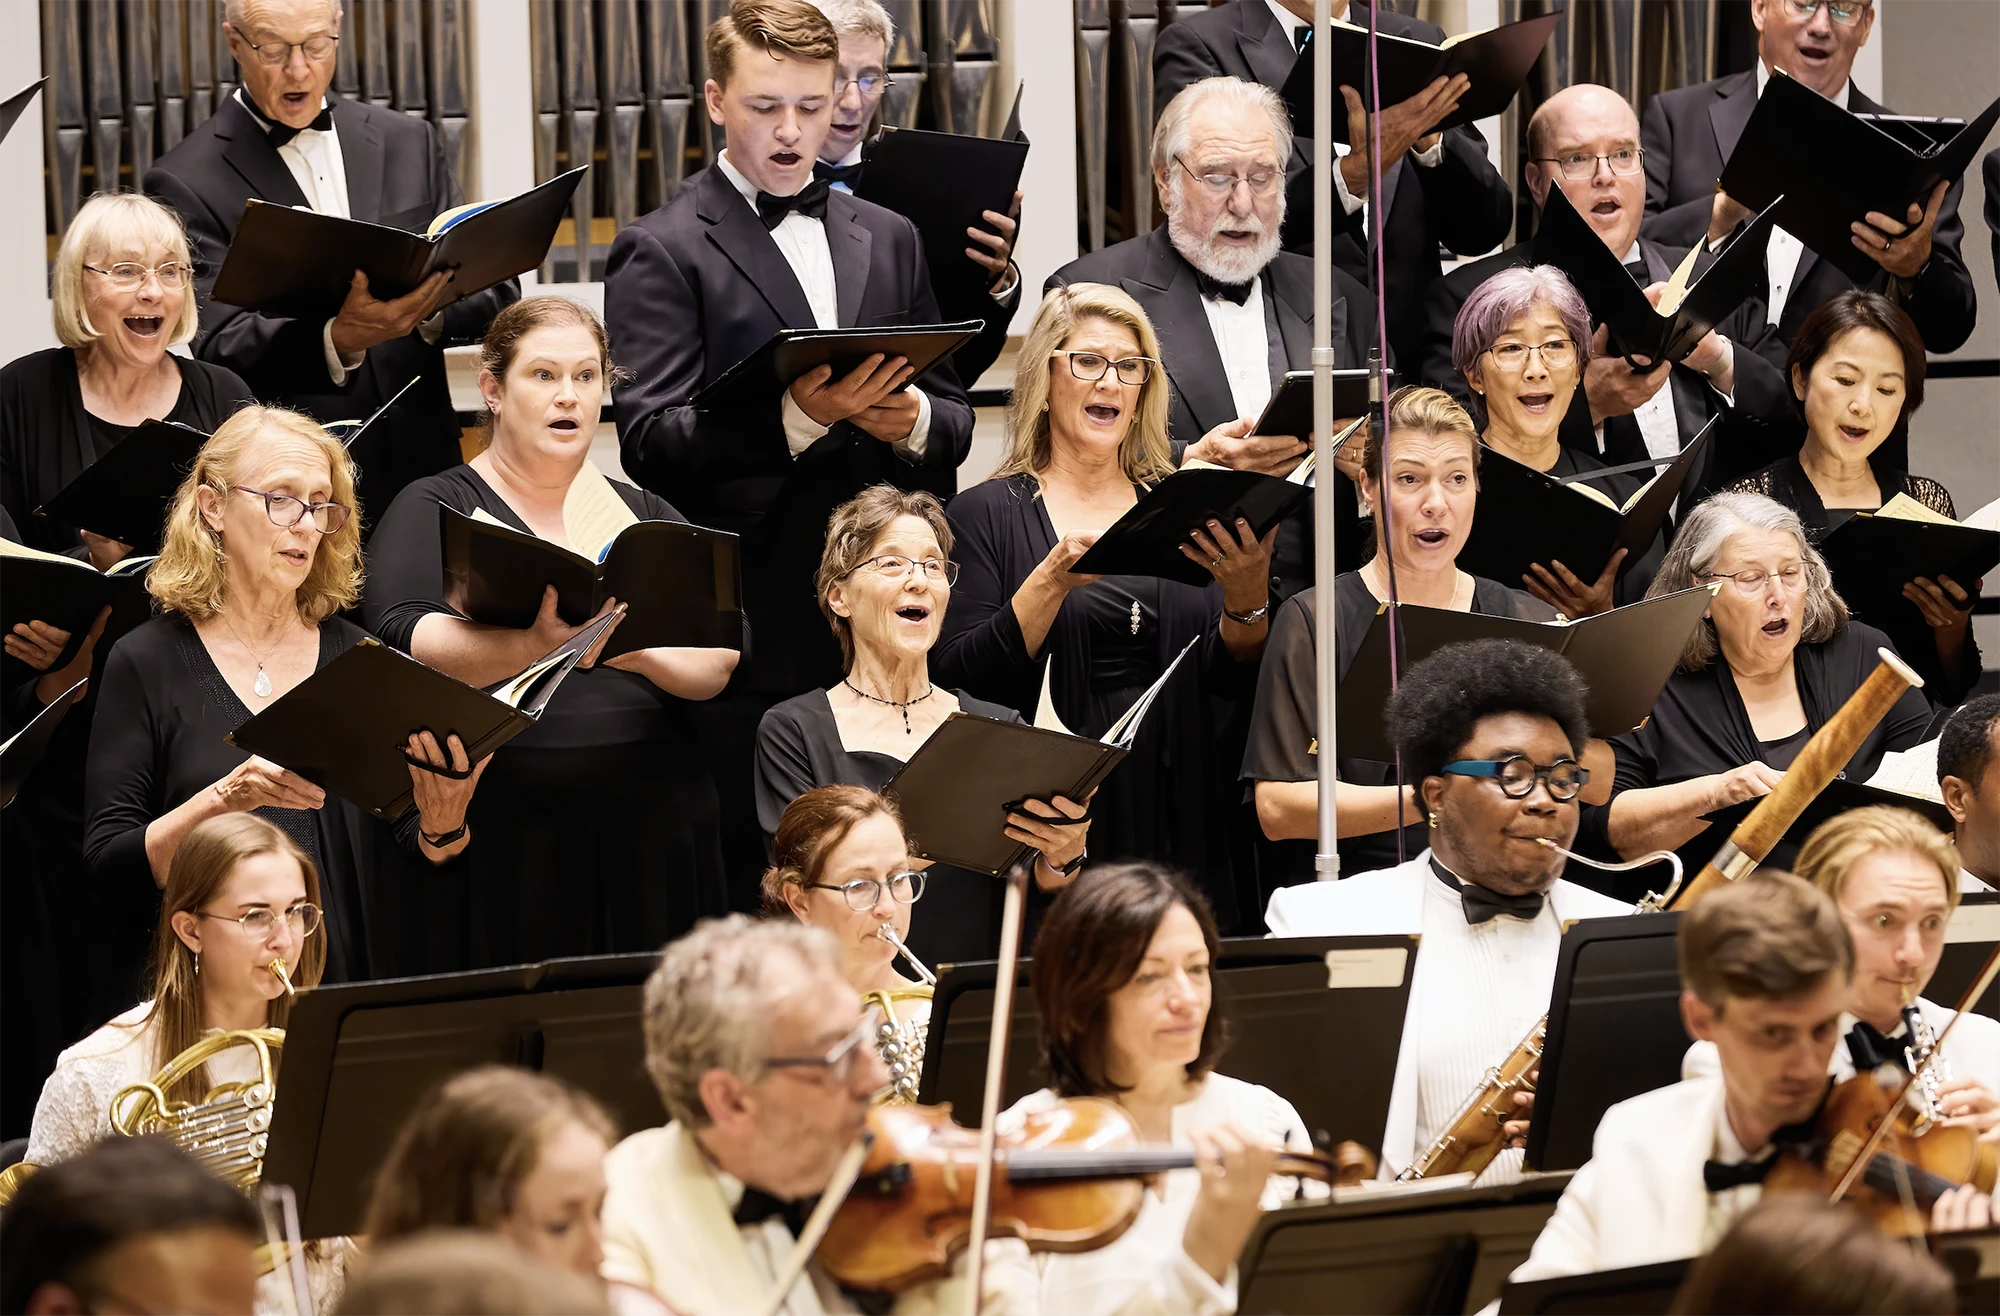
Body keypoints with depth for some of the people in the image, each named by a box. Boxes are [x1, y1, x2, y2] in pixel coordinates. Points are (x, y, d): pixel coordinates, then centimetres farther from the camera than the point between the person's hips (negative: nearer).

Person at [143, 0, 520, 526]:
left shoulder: (408, 142, 11)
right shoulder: (188, 182, -3)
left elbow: (495, 290, 9)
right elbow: (218, 346, -12)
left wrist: (435, 304, -14)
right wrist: (339, 339, -29)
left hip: (421, 466, 4)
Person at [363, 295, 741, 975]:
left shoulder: (646, 515, 17)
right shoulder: (435, 509, 6)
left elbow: (722, 656, 3)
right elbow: (409, 642, -13)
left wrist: (639, 651, -18)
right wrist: (534, 646, -30)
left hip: (651, 843, 3)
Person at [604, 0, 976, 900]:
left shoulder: (888, 241, 18)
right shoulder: (662, 252, 1)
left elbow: (953, 421, 19)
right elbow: (648, 443, -10)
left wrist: (911, 419, -5)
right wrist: (796, 415, -23)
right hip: (753, 629, -5)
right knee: (760, 885, -5)